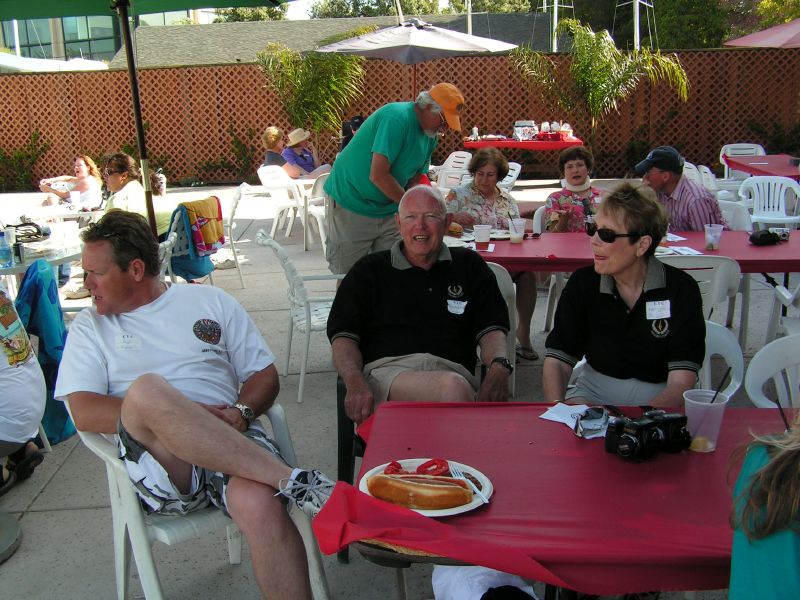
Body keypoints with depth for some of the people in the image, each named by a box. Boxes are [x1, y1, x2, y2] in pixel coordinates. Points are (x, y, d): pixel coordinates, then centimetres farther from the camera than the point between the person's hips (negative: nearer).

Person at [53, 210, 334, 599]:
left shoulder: (209, 301, 19)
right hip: (158, 463, 0)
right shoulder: (89, 328, 19)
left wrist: (240, 412, -6)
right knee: (146, 389, -34)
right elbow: (84, 413, 3)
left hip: (233, 443, 1)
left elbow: (264, 375, 16)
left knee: (258, 503, -35)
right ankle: (292, 480, -32)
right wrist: (165, 414, -11)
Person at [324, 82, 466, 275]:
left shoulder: (431, 134, 5)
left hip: (388, 209, 8)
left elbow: (414, 179, 8)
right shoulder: (397, 118, -22)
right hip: (351, 203, -8)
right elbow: (378, 176, -27)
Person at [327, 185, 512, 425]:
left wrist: (499, 368, -9)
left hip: (452, 368, 2)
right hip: (386, 368, -1)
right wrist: (356, 383, -11)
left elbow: (492, 328, 16)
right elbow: (343, 335, 10)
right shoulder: (369, 269, 20)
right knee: (453, 388, -37)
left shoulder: (469, 266, 25)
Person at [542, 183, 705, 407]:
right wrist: (557, 408, -26)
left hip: (659, 401, -1)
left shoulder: (681, 288, -11)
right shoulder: (583, 283, -3)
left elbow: (681, 384, -17)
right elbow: (557, 360, -4)